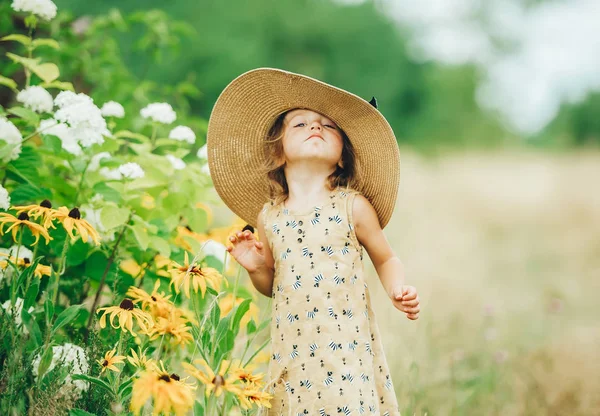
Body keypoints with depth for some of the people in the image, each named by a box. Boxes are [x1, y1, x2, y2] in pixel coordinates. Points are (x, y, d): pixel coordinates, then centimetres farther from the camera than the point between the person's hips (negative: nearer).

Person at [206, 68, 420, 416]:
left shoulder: (353, 207, -1)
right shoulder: (268, 217, 6)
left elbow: (386, 259, 10)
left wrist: (397, 289, -8)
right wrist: (256, 268, -2)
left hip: (347, 347, -2)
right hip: (294, 353, 2)